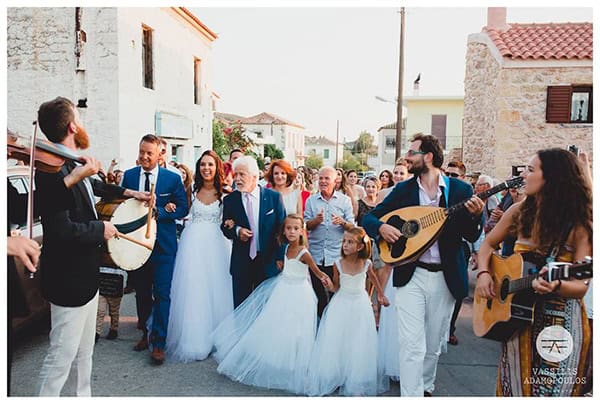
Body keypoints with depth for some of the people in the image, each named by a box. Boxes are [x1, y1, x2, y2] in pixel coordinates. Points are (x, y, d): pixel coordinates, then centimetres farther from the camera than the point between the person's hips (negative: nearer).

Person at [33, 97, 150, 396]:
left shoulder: (74, 166, 4)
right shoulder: (52, 169, -24)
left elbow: (93, 185, 28)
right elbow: (61, 229, -30)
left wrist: (127, 192, 29)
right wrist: (101, 229, -16)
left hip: (85, 273, 10)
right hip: (69, 280, -10)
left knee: (84, 350, 23)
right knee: (62, 356, 5)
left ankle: (84, 395, 39)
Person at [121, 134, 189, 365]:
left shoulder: (173, 178, -4)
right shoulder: (129, 176, 4)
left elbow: (183, 209, -5)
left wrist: (157, 211, -19)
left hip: (163, 245, -3)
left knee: (162, 294, -3)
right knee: (141, 292, 16)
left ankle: (158, 343, 7)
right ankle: (145, 333, 33)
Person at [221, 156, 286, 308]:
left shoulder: (274, 197, -3)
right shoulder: (230, 200, 1)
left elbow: (281, 228, 0)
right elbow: (225, 228, 9)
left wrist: (280, 258, -2)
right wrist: (236, 231, -13)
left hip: (268, 262, -1)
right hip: (241, 263, 1)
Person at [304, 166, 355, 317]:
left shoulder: (345, 200, 4)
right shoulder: (311, 200, 7)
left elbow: (352, 226, -1)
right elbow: (306, 226, 1)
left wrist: (343, 222, -22)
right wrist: (316, 220, -20)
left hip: (337, 255, -1)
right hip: (316, 254, 2)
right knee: (318, 293, 10)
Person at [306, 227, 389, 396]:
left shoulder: (366, 263, -10)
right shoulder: (338, 263, -12)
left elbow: (373, 277, 13)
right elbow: (336, 288, 3)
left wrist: (381, 295, 21)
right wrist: (328, 285, -15)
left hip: (360, 306, 0)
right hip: (341, 304, 0)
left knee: (359, 346, 4)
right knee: (335, 343, 0)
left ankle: (357, 382, 18)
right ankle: (332, 378, 14)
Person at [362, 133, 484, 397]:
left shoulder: (460, 189, -1)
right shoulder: (403, 190, 2)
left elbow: (472, 236, -2)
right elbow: (368, 218, 4)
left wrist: (475, 215, -22)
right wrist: (381, 227, -17)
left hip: (445, 278, 1)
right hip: (410, 275, 0)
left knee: (434, 345, 16)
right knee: (412, 344, -5)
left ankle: (426, 388, 40)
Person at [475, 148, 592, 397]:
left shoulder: (579, 224, -12)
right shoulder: (520, 212, -1)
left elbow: (581, 287, -14)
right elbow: (488, 244, 11)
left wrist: (555, 285, -35)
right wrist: (483, 273, -6)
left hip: (561, 322, -3)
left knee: (552, 391, 6)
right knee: (516, 388, 14)